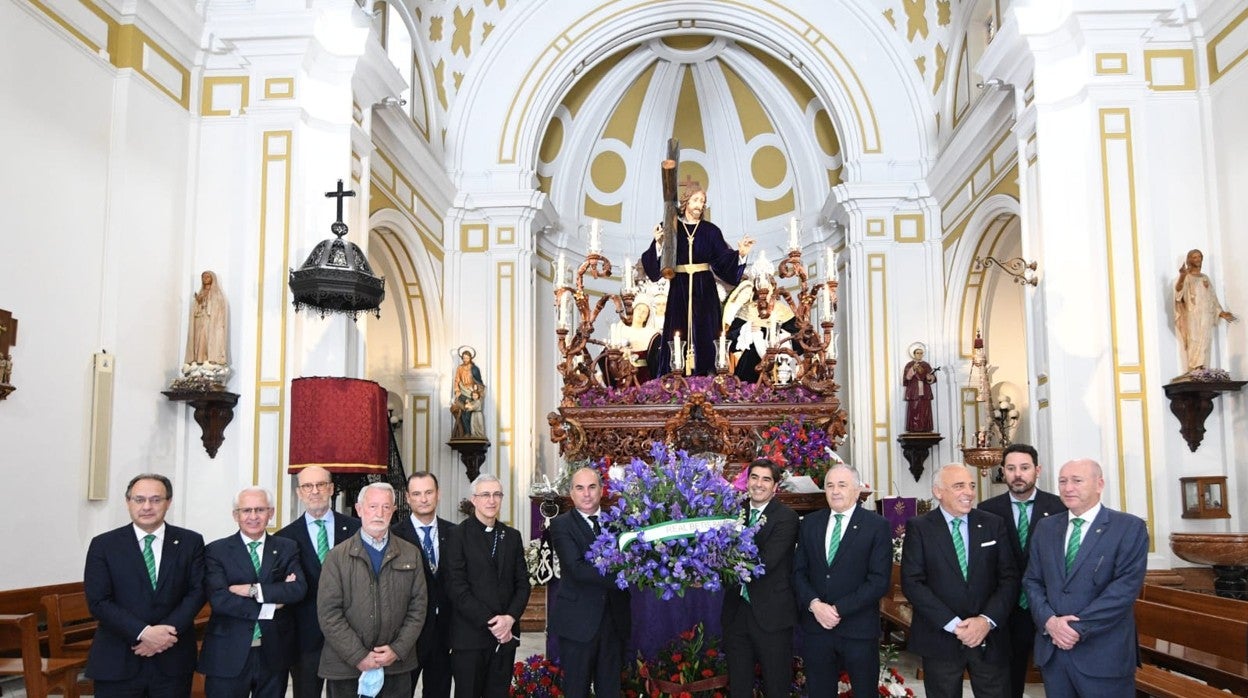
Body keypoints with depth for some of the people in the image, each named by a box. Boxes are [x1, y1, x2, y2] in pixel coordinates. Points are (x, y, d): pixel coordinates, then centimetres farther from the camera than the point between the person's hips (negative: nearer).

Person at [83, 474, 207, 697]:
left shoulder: (191, 542, 4)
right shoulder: (103, 545, 1)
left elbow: (197, 591, -1)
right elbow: (98, 601, -6)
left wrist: (167, 632, -15)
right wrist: (144, 632, -16)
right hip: (117, 662, -1)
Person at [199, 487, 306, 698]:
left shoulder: (287, 548, 6)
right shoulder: (216, 551, -1)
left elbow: (299, 589, -9)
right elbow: (218, 599, -14)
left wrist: (253, 590, -18)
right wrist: (272, 603, -14)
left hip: (274, 654, 2)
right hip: (229, 656, -2)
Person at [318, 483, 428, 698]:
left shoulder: (411, 554, 7)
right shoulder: (337, 557, 0)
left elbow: (418, 606, 4)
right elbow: (328, 613, -5)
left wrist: (398, 650, -6)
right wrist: (359, 656, -11)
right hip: (346, 668, -1)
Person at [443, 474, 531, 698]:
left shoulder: (512, 536, 12)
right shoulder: (458, 536, -3)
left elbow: (522, 583, 9)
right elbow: (457, 588, -10)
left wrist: (510, 618, -8)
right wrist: (490, 622, -13)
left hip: (505, 635, 4)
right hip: (469, 635, -4)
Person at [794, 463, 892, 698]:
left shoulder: (877, 526, -5)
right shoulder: (810, 523, 8)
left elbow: (880, 580, -11)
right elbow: (799, 571, 7)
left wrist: (839, 609, -15)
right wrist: (814, 604, -11)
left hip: (859, 629, -3)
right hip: (815, 627, 3)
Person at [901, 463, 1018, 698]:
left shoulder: (994, 524, 5)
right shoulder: (918, 528, -3)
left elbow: (1009, 578, 1)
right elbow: (912, 582, -10)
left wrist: (987, 620, -13)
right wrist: (953, 624, -16)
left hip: (990, 637, 2)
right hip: (940, 639, -2)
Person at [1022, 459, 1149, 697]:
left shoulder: (1130, 528, -5)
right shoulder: (1045, 527, 11)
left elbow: (1125, 587, -13)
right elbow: (1032, 581, 9)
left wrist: (1078, 628, -16)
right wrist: (1049, 620, -10)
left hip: (1103, 654, -4)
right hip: (1051, 650, 4)